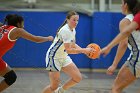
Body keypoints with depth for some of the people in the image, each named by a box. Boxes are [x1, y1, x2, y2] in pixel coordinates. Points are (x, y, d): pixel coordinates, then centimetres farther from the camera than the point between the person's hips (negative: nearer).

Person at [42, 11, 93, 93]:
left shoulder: (73, 30, 4)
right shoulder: (65, 30, -24)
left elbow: (73, 45, 16)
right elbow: (68, 50, -29)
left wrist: (84, 50, -1)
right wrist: (83, 50, -30)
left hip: (64, 57, 9)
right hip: (54, 57, -9)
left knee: (78, 78, -1)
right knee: (54, 86, -7)